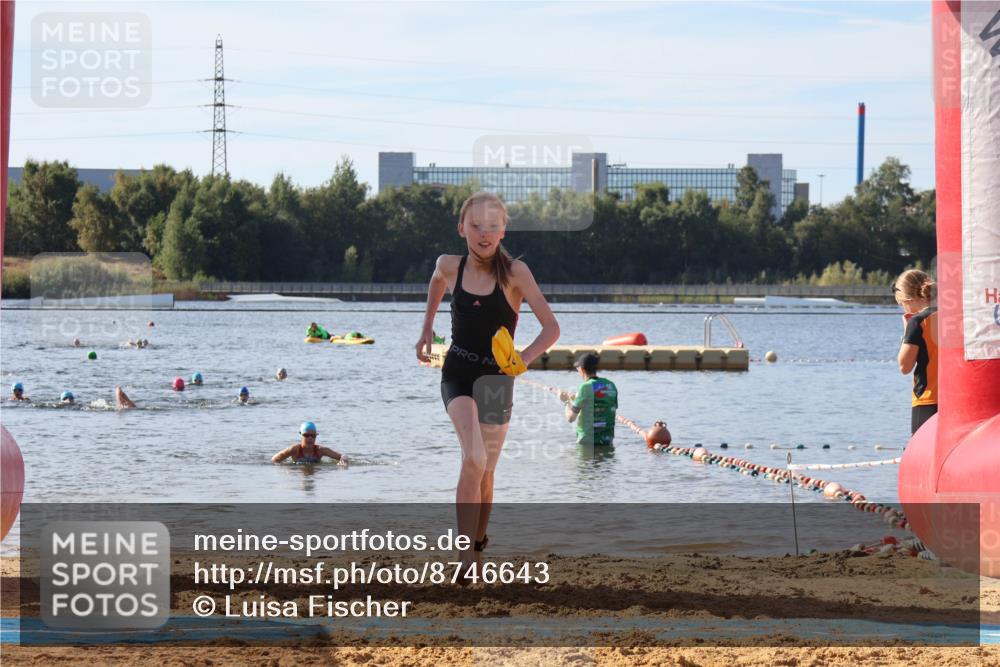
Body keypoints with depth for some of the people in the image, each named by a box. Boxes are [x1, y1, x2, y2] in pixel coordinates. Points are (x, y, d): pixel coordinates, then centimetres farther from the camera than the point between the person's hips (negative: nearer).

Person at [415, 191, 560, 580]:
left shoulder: (515, 272, -11)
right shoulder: (450, 266, -3)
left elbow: (551, 329, -13)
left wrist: (521, 361, -28)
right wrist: (427, 329, 27)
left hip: (496, 380, 0)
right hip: (458, 374, 0)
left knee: (484, 473, 12)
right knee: (474, 460, -25)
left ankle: (477, 541, 41)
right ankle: (466, 556, -26)